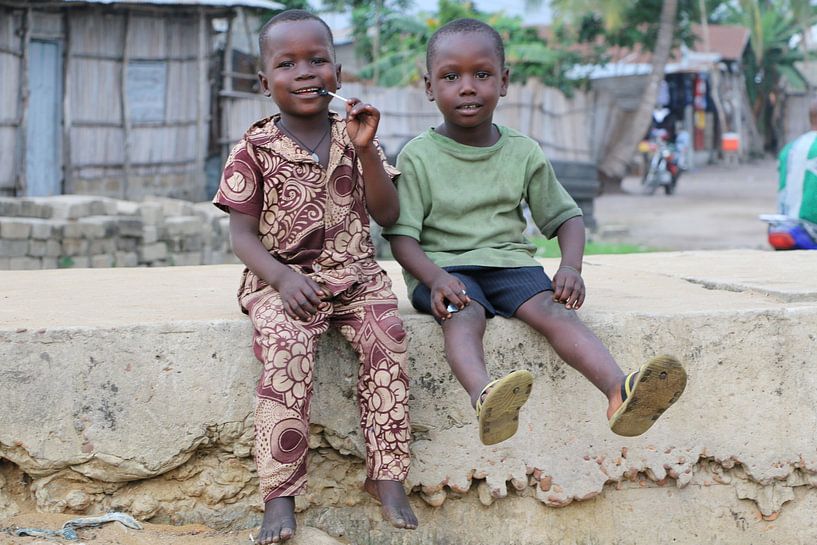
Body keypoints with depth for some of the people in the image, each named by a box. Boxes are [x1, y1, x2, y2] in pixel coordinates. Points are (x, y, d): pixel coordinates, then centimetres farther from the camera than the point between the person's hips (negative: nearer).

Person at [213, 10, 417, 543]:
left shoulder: (354, 137, 9)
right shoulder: (255, 150, 0)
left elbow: (388, 215, 4)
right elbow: (243, 234, -2)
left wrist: (366, 151, -9)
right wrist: (283, 279, -20)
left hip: (353, 274, 3)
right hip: (282, 278, -2)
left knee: (386, 333, -27)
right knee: (287, 345, -32)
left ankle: (387, 475, -19)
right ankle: (280, 495, -28)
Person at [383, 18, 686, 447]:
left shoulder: (524, 153, 10)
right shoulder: (418, 157, 1)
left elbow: (565, 217, 14)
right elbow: (402, 235, -5)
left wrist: (571, 266, -7)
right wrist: (435, 278, -25)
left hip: (508, 261, 3)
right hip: (443, 264, -2)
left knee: (552, 308, -27)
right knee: (464, 315, -35)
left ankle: (621, 392, -51)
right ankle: (485, 399, -66)